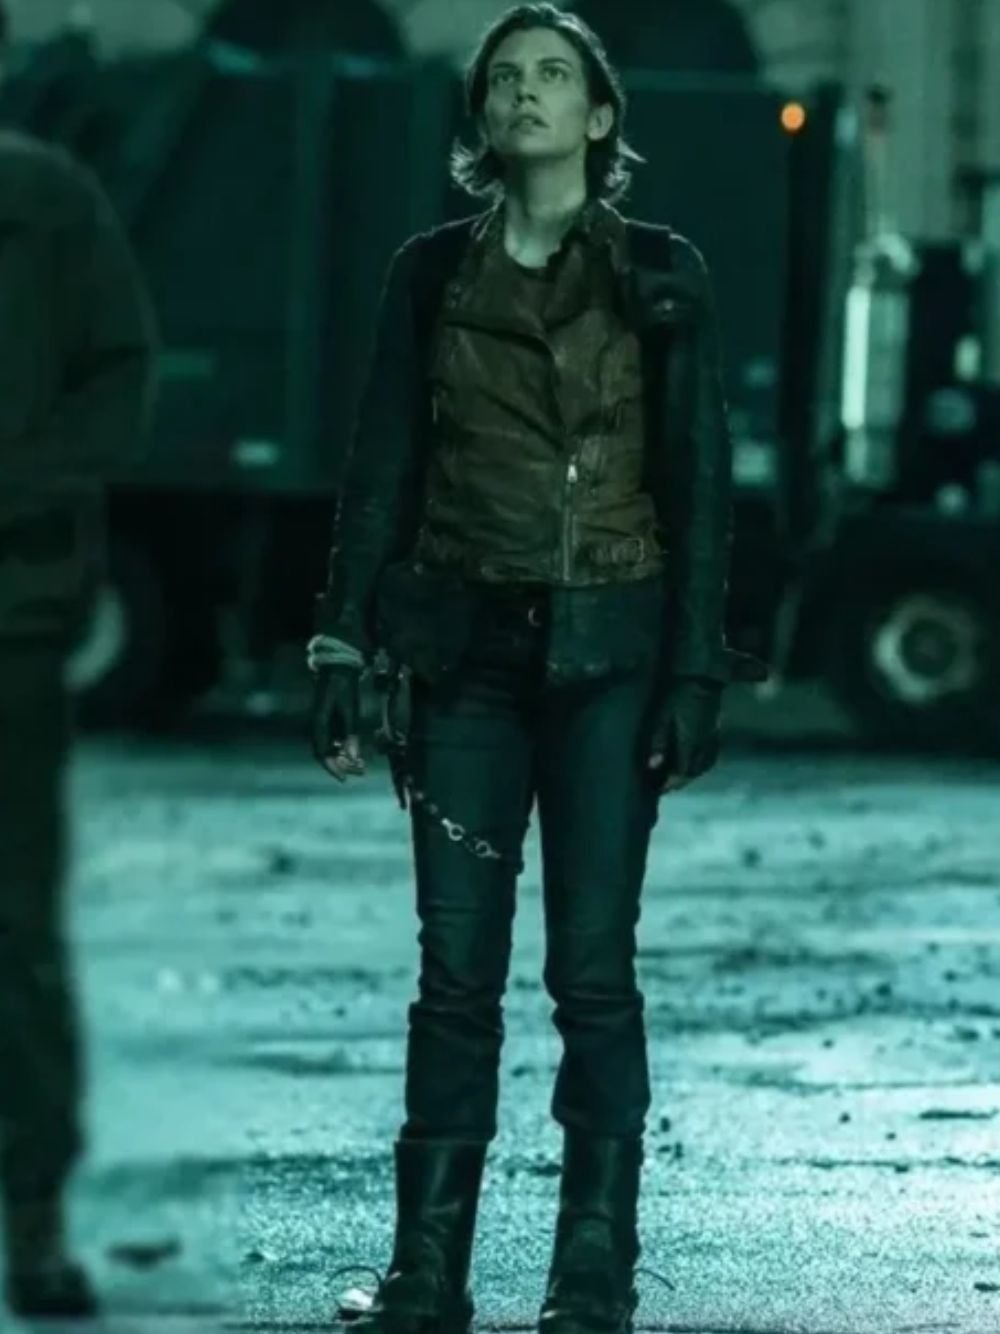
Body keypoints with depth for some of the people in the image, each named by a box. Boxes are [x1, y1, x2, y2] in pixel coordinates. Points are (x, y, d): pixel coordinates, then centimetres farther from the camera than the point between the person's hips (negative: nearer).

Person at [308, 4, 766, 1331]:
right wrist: (343, 650, 1)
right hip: (465, 648, 2)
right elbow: (380, 474, 8)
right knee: (456, 968, 0)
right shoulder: (433, 274, 7)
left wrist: (696, 672, -7)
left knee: (592, 969, -3)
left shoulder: (658, 274, 2)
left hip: (608, 651, -2)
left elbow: (700, 483, 0)